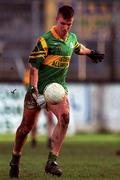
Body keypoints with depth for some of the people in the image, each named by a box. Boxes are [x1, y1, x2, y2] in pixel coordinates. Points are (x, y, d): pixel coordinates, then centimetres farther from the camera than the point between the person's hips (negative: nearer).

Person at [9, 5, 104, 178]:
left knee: (64, 116, -24)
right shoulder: (45, 40, -14)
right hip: (39, 88, -4)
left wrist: (91, 52, 43)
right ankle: (15, 160, 29)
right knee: (27, 126, 4)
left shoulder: (72, 38, 5)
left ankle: (52, 161, -22)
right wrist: (34, 90, -22)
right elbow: (34, 66, -15)